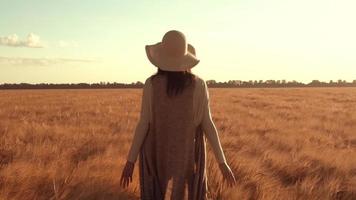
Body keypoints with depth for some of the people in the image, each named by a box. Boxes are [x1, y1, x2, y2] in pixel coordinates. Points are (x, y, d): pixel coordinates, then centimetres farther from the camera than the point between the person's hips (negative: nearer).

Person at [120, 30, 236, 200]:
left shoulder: (151, 84, -11)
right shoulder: (198, 85, -9)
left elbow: (143, 124, -11)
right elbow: (207, 124, -10)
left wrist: (130, 161, -4)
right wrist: (222, 162, -5)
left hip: (157, 153, 0)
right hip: (187, 156, 1)